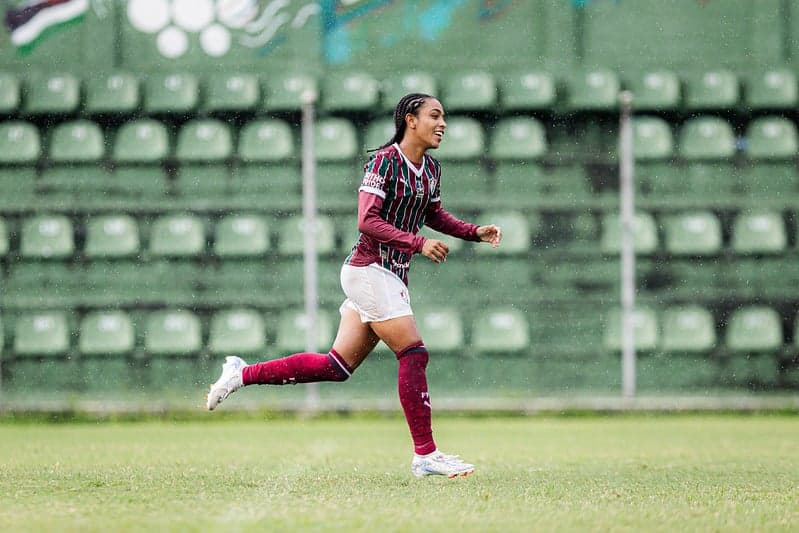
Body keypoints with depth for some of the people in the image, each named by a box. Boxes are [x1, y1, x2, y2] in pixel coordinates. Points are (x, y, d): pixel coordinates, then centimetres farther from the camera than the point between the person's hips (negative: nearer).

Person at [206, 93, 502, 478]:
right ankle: (425, 455, -6)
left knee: (337, 366, 8)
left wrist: (476, 232, 14)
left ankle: (243, 374, 16)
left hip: (390, 278, 9)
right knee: (414, 355, -11)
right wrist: (419, 243, -25)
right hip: (370, 269, -9)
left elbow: (433, 215, 28)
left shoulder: (431, 169, 12)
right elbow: (367, 220, -20)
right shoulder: (384, 161, -13)